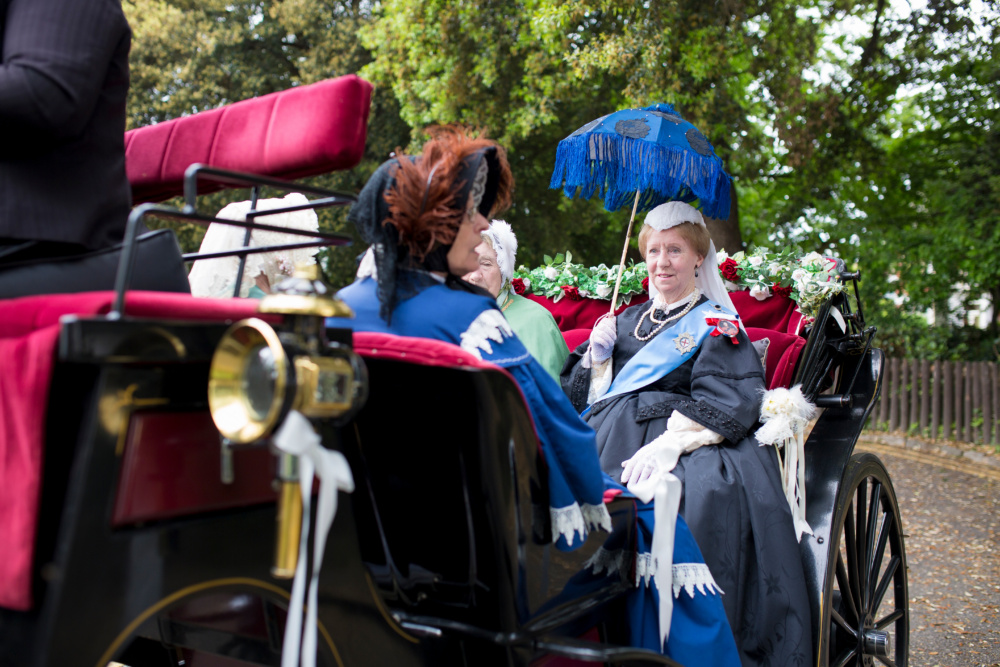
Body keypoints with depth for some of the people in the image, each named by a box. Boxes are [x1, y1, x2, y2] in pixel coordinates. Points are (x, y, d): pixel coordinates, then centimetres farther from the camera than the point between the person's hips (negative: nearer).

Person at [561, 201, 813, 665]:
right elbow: (586, 395, 24)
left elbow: (724, 403, -7)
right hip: (607, 436, 4)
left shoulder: (716, 323, 10)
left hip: (687, 445, -4)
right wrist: (596, 356, 5)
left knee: (712, 490, -37)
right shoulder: (628, 321, 26)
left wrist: (668, 443, -22)